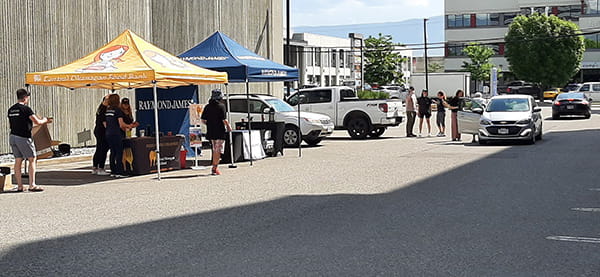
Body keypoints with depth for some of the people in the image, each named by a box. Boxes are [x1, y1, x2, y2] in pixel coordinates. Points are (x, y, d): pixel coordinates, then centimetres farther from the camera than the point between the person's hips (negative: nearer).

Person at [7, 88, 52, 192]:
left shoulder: (11, 110, 11)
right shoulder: (25, 109, -12)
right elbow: (37, 122, -13)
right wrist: (45, 120, 8)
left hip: (13, 136, 7)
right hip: (23, 138, -7)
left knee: (18, 161, 9)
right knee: (32, 160, 1)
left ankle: (19, 186, 9)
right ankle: (32, 185, -3)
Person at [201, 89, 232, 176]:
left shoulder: (207, 107, 6)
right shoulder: (221, 106, -11)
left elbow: (203, 120, 7)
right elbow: (224, 119, -15)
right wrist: (228, 126, 0)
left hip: (210, 132, 6)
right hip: (219, 132, -6)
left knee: (215, 150, 18)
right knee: (218, 151, -1)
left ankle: (215, 167, 24)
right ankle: (214, 169, -4)